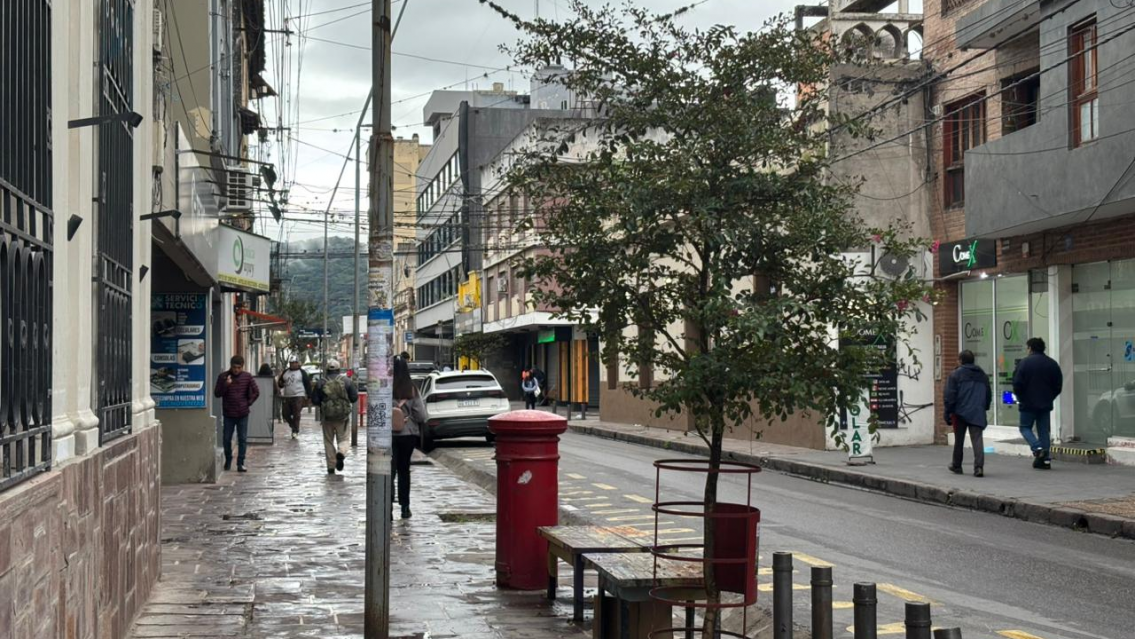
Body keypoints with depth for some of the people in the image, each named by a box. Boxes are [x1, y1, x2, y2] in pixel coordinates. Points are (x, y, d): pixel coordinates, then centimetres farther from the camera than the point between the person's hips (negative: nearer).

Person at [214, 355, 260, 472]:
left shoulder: (247, 377, -2)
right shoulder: (223, 377, -4)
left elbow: (256, 392, 5)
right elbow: (217, 393, -6)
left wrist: (249, 403, 0)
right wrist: (225, 385, -20)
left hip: (243, 414, 0)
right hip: (228, 414, 0)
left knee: (243, 439, 0)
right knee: (227, 439, 6)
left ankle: (240, 463, 4)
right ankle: (228, 460, 26)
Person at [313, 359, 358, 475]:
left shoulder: (321, 383, -2)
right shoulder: (347, 381, -3)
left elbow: (315, 400, -2)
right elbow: (354, 398, -2)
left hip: (327, 416, 1)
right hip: (343, 415, -1)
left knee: (328, 441, 11)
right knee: (343, 438, 10)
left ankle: (331, 467, 11)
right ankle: (341, 453, -23)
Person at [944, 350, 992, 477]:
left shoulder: (955, 374, -3)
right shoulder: (983, 375, 14)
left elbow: (950, 395, -8)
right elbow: (989, 394, 19)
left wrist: (948, 413, -5)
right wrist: (984, 408, 28)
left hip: (960, 413, -3)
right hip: (978, 413, 3)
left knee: (959, 440, 11)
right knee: (977, 439, -5)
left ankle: (957, 466, 22)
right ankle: (979, 466, -20)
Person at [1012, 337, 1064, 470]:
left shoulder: (1024, 362, -8)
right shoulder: (1052, 363, 6)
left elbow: (1017, 384, -11)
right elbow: (1058, 385, 8)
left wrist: (1020, 399, 4)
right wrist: (1049, 398, 16)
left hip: (1028, 404, -4)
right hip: (1046, 404, 4)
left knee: (1025, 427, 9)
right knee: (1044, 430, 9)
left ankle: (1037, 448, -15)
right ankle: (1046, 459, 5)